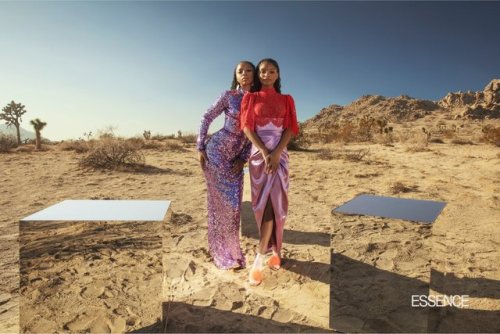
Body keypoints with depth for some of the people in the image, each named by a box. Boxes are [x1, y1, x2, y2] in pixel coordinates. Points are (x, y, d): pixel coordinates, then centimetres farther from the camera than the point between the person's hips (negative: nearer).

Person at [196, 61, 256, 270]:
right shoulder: (228, 96, -5)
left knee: (233, 204, 6)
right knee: (221, 202, 0)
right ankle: (223, 252, 15)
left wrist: (243, 158, -1)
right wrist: (200, 148, -4)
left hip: (237, 157, 4)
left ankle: (229, 248, 25)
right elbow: (206, 118, 0)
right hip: (217, 152, -3)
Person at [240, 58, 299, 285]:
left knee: (272, 202, -8)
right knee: (264, 202, 0)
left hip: (279, 154, 0)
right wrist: (265, 153, -14)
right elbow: (247, 127, -3)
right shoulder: (250, 98, 8)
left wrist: (276, 153, -14)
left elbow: (290, 129, 2)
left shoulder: (286, 100, 11)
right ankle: (275, 251, 14)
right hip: (258, 154, 0)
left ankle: (259, 259, -4)